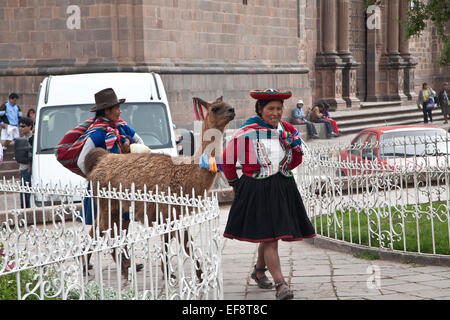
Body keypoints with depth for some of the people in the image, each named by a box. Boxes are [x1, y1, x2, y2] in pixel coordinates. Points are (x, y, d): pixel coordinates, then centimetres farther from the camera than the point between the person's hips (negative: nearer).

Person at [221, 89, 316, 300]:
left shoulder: (288, 130, 5)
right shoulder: (246, 132, -8)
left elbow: (296, 159, 18)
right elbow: (227, 160, 4)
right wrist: (235, 185, 13)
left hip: (283, 189, 5)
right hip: (256, 191, -5)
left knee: (269, 234, 16)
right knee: (269, 237, -10)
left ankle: (259, 270, 41)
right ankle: (280, 284, -13)